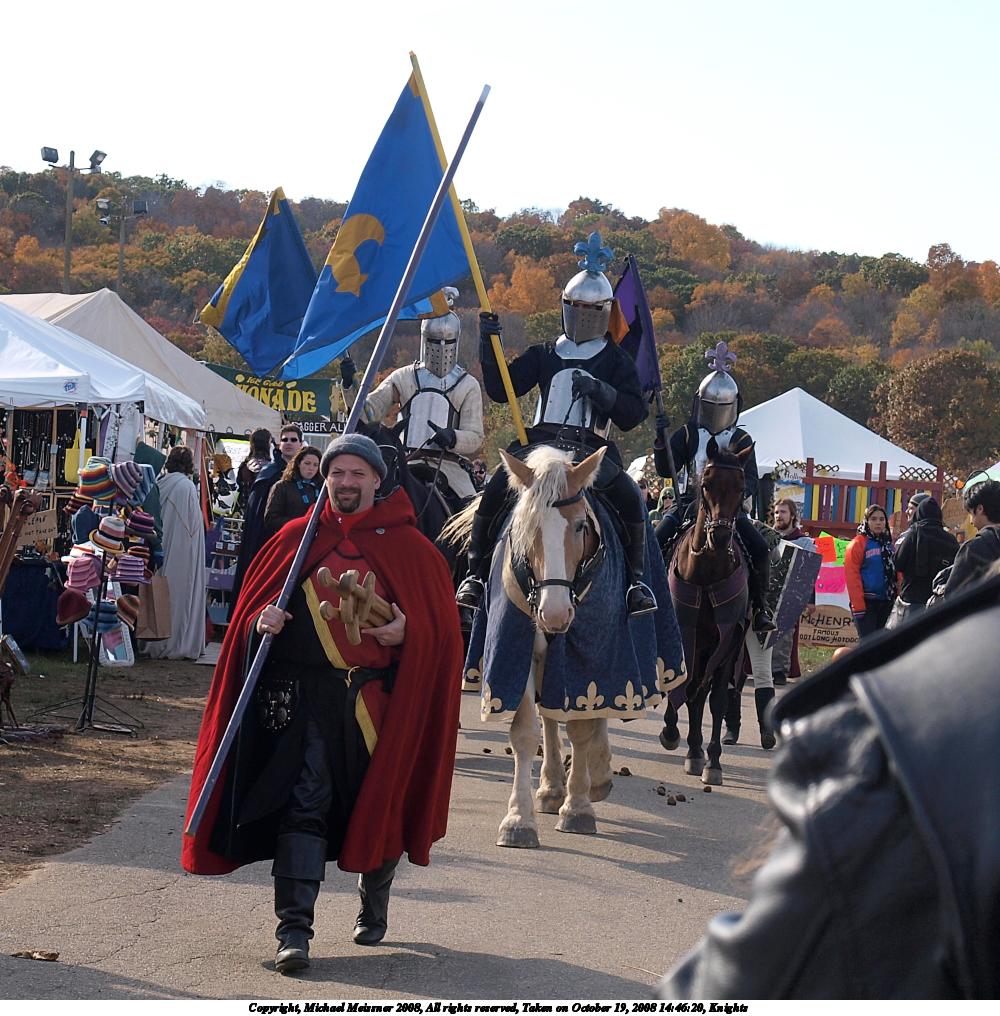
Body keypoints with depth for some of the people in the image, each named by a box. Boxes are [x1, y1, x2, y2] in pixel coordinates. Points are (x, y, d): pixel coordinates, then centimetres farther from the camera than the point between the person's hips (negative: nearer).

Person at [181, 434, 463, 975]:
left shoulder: (408, 547, 4)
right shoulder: (295, 538, 8)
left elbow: (441, 623, 5)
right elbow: (252, 603, 13)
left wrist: (406, 634, -14)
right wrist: (262, 621, -9)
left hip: (377, 699, 0)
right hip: (304, 693, 0)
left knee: (377, 805, 11)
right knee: (301, 805, -10)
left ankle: (374, 906, 36)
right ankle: (294, 928, -12)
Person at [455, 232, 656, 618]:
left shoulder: (616, 362, 13)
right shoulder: (543, 355, 17)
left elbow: (633, 415, 3)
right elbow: (499, 390, 10)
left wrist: (600, 390, -13)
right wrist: (489, 346, -1)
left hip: (590, 450, -1)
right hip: (539, 442, 1)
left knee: (630, 499, -27)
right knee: (495, 491, -25)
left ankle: (636, 579, -16)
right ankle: (476, 572, -16)